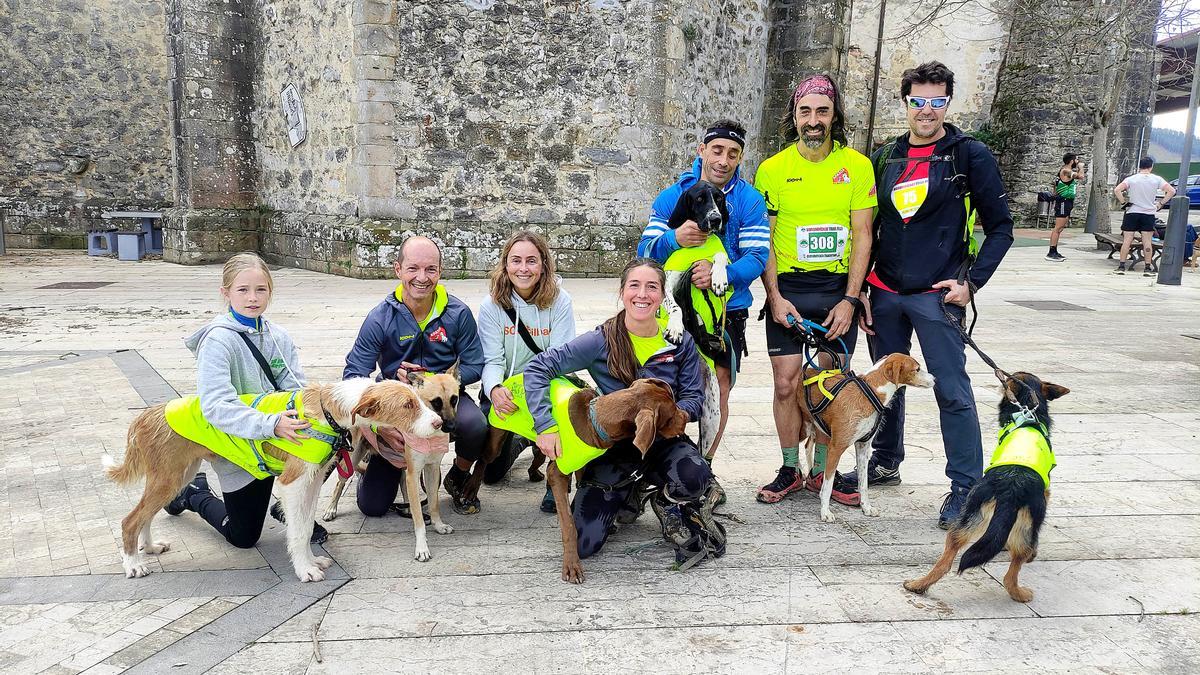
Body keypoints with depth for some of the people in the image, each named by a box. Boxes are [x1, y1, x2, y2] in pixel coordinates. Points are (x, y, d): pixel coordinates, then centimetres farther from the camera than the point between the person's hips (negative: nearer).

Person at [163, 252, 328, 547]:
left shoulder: (279, 336, -2)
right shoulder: (218, 341, -20)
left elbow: (296, 388, -7)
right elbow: (216, 406, -30)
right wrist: (271, 424, -43)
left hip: (278, 435, 4)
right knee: (243, 537, 6)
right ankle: (195, 494, 35)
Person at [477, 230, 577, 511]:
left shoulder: (559, 301, -14)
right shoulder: (492, 304, -11)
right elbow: (493, 360, -13)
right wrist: (494, 390, -35)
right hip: (504, 390, 1)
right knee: (491, 473, 2)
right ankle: (518, 442, 39)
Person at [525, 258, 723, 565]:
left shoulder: (680, 341, -6)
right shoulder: (602, 340, -14)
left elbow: (694, 396, -1)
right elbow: (537, 368, -15)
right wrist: (546, 426, -27)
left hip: (662, 440, 1)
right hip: (612, 442, -1)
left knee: (695, 478, -35)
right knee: (584, 544, -11)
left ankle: (669, 505, 4)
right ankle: (622, 493, 21)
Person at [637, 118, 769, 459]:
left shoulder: (750, 200, -3)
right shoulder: (672, 195, 1)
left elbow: (757, 257, -11)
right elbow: (645, 249, -3)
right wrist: (675, 238, -25)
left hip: (727, 311, 0)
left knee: (718, 390, 6)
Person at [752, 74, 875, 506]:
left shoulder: (857, 166, 1)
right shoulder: (772, 169, 0)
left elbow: (862, 237, -1)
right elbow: (763, 241, 0)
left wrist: (850, 299, -8)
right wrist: (774, 297, -9)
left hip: (839, 288, 1)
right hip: (787, 289, -1)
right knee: (787, 383, 0)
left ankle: (821, 471, 21)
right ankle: (790, 470, 16)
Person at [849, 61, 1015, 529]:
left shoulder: (970, 156, -2)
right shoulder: (885, 158, 10)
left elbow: (1000, 228, -1)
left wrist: (971, 282, -12)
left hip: (936, 296, -5)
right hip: (884, 295, 5)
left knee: (952, 391, -4)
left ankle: (966, 488, 7)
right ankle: (885, 463, 32)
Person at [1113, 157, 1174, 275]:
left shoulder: (1131, 179, -5)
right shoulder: (1156, 179, -1)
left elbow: (1117, 190, -17)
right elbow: (1171, 191, -4)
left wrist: (1123, 202, -6)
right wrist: (1161, 203, 4)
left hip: (1132, 212, -1)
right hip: (1148, 214, 1)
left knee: (1127, 240, 2)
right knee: (1147, 242, 5)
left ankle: (1121, 266, 2)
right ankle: (1148, 268, 8)